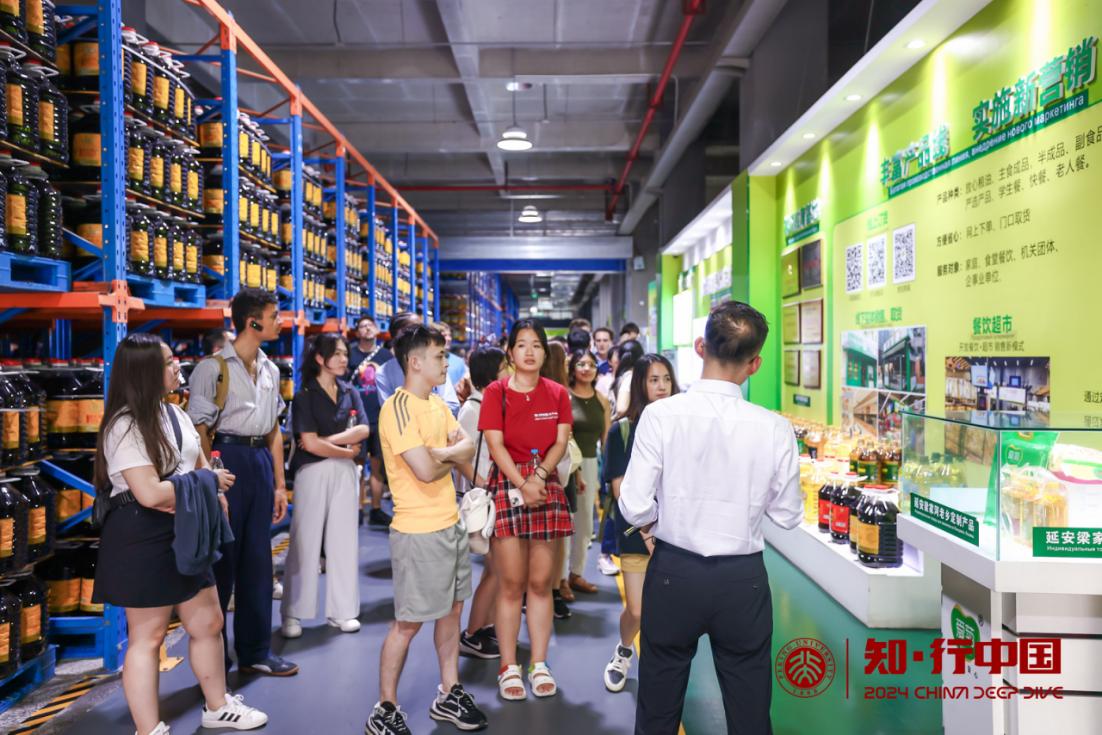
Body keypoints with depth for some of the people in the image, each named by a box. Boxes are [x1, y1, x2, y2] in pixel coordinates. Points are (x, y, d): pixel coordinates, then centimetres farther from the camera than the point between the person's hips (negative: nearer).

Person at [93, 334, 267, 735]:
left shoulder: (173, 412, 10)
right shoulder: (126, 426, -18)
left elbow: (200, 462, 16)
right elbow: (150, 494, -25)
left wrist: (211, 497, -5)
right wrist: (209, 483, -14)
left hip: (183, 533, 9)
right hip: (142, 539, -9)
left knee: (208, 623, 16)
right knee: (148, 637, 4)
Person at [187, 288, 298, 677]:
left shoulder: (270, 369, 13)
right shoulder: (214, 367, -9)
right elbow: (199, 430, -11)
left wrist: (279, 483, 14)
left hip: (260, 461, 7)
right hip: (227, 458, -6)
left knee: (258, 559, 12)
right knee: (221, 560, 2)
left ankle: (255, 651, 25)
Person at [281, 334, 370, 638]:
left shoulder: (350, 393, 9)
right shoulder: (305, 396, -4)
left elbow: (363, 430, -4)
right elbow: (310, 444, -12)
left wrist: (328, 440, -13)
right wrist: (347, 451, -4)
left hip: (345, 472, 4)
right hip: (313, 472, -4)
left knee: (344, 541, 6)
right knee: (305, 542, 0)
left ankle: (342, 611, 15)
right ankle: (292, 614, 11)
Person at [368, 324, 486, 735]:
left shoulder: (437, 403, 11)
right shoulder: (398, 407, -18)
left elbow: (467, 448, 4)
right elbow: (425, 471, -26)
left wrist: (439, 453, -15)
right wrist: (450, 459, -6)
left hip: (451, 523, 9)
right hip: (419, 531, -9)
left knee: (452, 608, 16)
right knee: (409, 622, 1)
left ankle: (448, 694, 30)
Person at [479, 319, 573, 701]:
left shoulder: (557, 393, 9)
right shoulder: (496, 391, 1)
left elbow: (561, 442, 1)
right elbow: (495, 444, -7)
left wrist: (539, 476, -15)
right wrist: (522, 484, -18)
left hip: (547, 487, 2)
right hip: (507, 486, -2)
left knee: (540, 581, 6)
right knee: (511, 583, 1)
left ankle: (539, 664, 17)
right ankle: (509, 667, 12)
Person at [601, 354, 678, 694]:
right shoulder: (623, 430, 0)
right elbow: (620, 489, -2)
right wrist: (646, 530, -9)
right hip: (637, 532, -1)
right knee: (637, 610, -1)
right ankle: (623, 652, 31)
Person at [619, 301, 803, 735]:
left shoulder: (660, 415, -15)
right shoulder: (775, 429, -12)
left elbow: (635, 506, -13)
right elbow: (788, 516, -1)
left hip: (673, 573, 0)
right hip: (744, 580, 1)